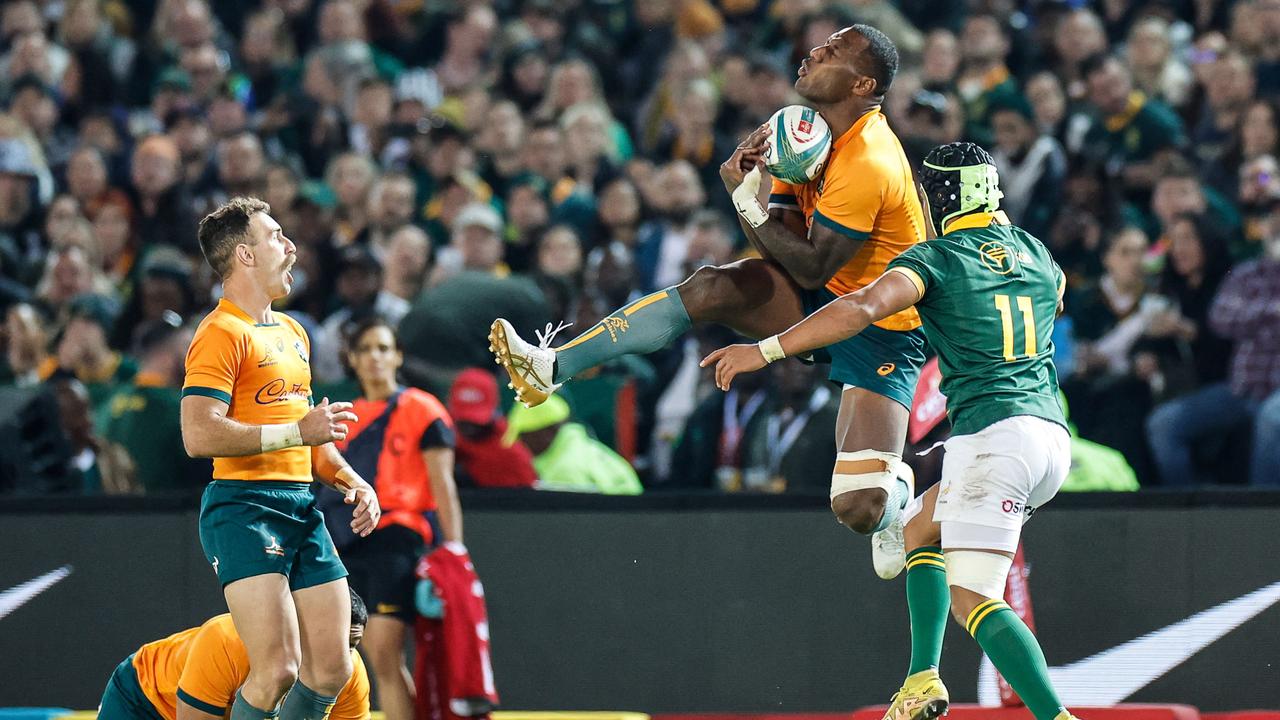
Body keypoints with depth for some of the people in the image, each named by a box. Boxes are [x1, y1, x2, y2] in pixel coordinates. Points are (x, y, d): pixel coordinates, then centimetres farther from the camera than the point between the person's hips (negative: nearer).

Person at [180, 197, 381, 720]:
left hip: (302, 508, 9)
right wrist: (298, 431, -19)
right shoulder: (223, 333, -8)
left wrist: (352, 481, 15)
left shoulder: (292, 333, 21)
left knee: (332, 668, 4)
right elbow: (199, 436, -20)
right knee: (278, 668, -17)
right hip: (244, 508, -8)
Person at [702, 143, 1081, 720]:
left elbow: (861, 309, -17)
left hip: (993, 433, -8)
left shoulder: (938, 259, -2)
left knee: (972, 599, -11)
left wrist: (765, 351, -16)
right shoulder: (1039, 257, 17)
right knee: (919, 529, 26)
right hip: (1054, 438, 8)